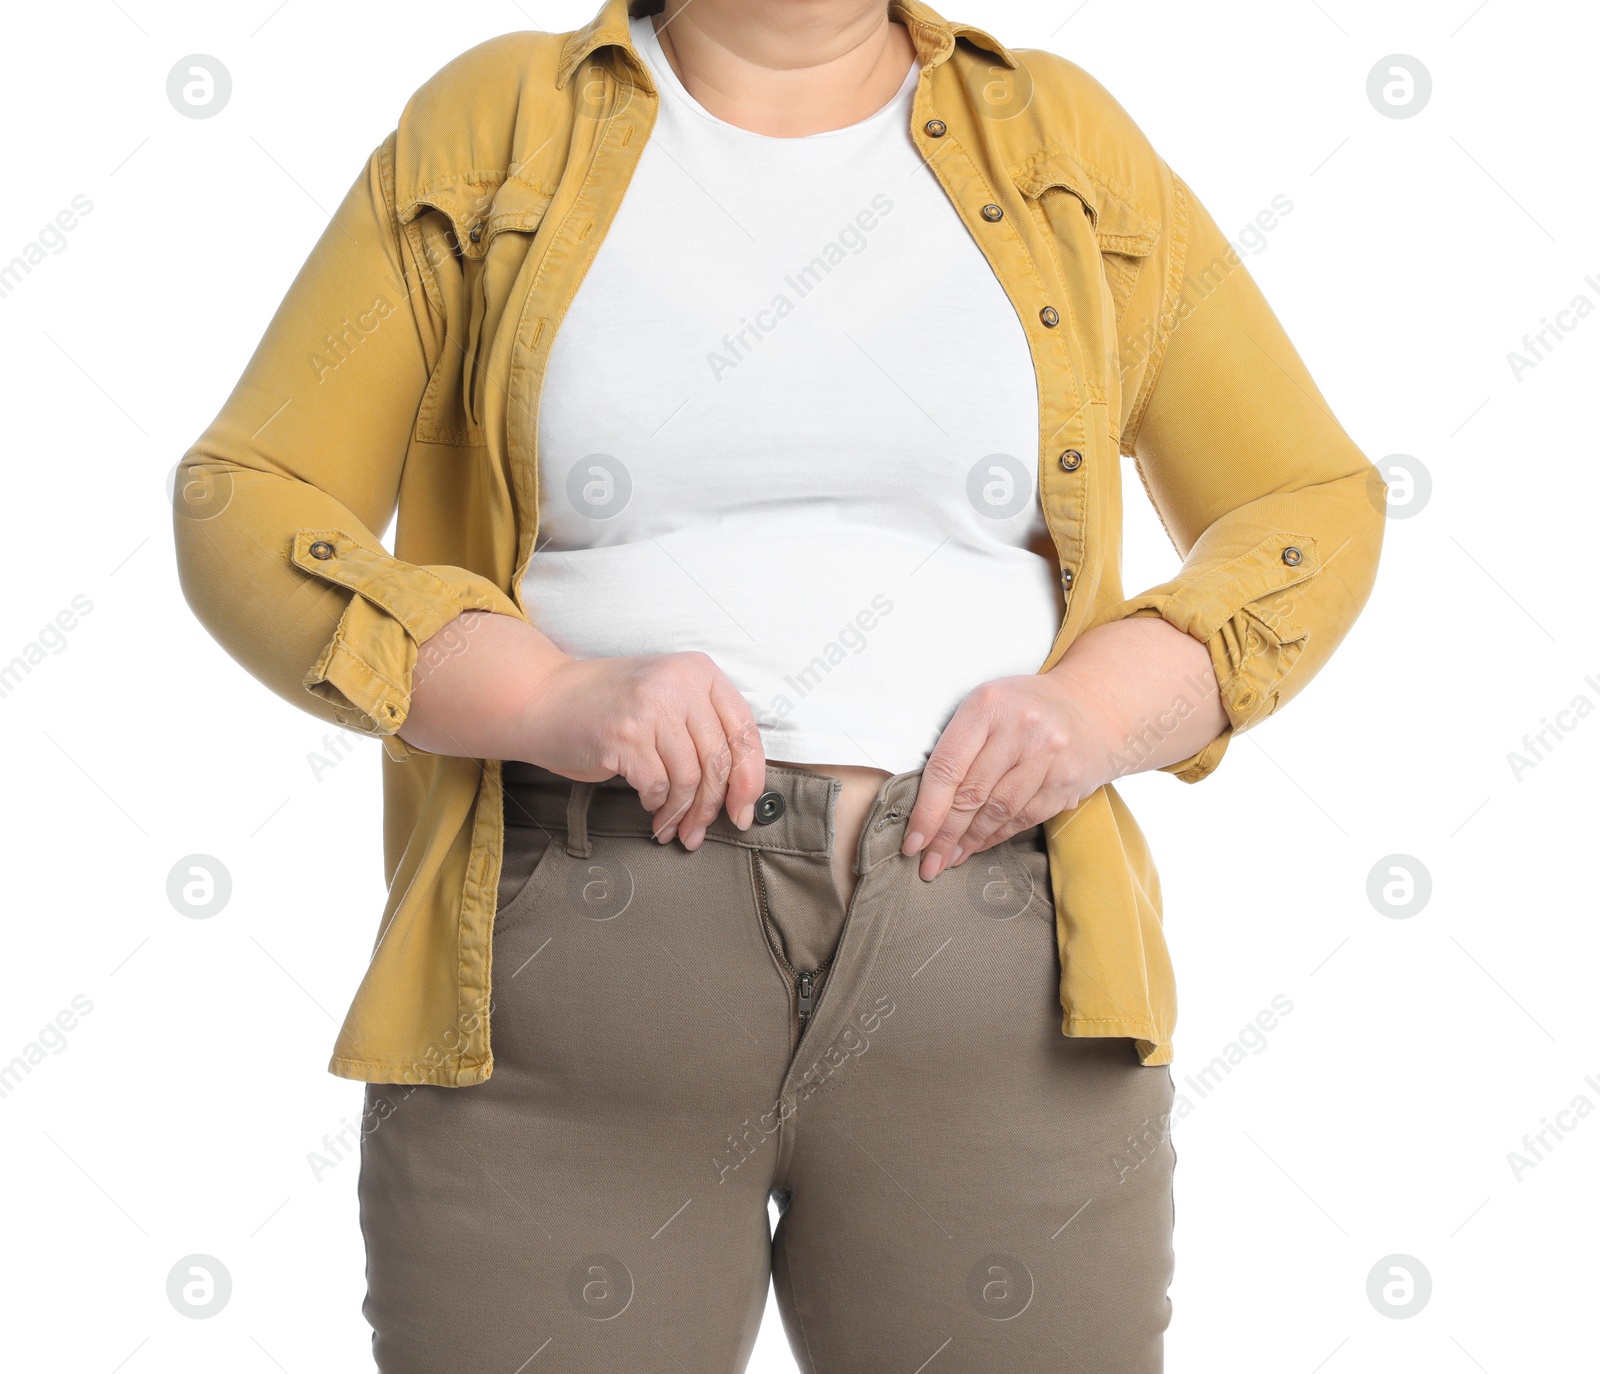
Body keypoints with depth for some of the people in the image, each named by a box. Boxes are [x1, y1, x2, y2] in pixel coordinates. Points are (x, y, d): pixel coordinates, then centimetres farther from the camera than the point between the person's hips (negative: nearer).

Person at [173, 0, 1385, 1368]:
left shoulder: (1063, 142, 10)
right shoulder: (493, 125, 7)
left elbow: (1312, 512, 12)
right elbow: (246, 512, 3)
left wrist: (1101, 708, -8)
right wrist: (544, 697, -15)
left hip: (994, 994, 1)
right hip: (560, 992, 0)